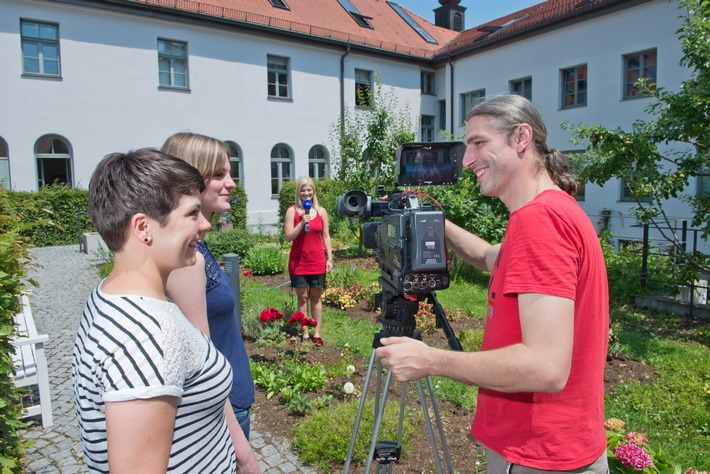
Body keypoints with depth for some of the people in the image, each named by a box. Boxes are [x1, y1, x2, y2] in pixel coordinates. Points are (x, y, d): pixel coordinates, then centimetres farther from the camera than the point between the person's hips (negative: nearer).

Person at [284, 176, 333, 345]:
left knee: (316, 298, 8)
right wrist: (302, 222, -18)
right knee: (302, 297, 5)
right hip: (298, 262, -1)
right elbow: (288, 237, -7)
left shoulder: (321, 211, 6)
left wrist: (329, 258, 3)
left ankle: (317, 333, 16)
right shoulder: (292, 211, -1)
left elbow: (326, 236, 9)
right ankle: (305, 333, 15)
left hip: (317, 262, 2)